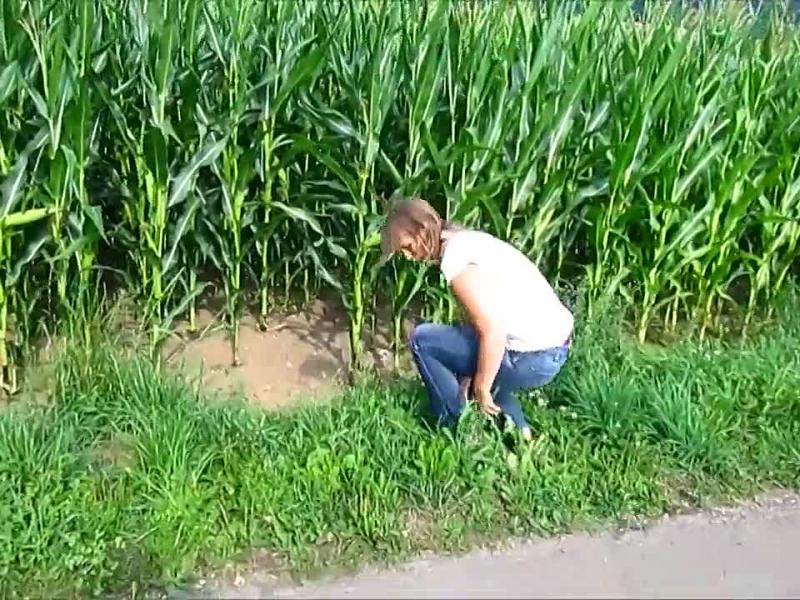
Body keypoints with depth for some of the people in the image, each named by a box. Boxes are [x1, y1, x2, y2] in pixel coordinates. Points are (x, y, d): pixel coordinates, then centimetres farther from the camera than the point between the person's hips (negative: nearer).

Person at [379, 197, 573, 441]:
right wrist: (468, 379, 15)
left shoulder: (455, 260, -18)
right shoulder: (469, 241, 12)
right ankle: (516, 429, 24)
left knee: (421, 339, 0)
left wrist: (481, 390, -11)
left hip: (533, 359, -10)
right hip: (555, 346, 10)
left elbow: (492, 333, -23)